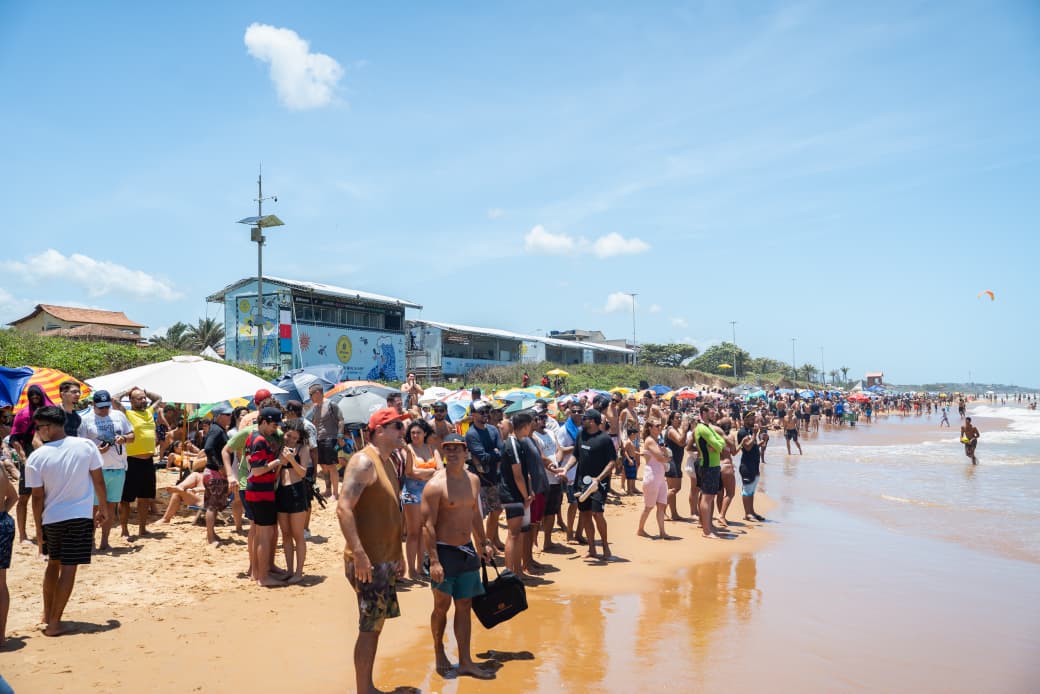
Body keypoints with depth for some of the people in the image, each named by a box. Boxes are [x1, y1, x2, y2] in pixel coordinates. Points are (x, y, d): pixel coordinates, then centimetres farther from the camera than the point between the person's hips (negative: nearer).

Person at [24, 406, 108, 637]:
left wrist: (39, 529, 5)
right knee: (68, 568, 3)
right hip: (80, 516, -1)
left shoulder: (36, 457, -11)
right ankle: (54, 622, 4)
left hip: (51, 518, 1)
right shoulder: (86, 446, -9)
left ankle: (48, 613, 34)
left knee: (53, 563, 22)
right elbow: (98, 481, -1)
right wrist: (103, 507, 13)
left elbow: (37, 498, -6)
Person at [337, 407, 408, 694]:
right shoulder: (364, 461, -16)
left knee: (376, 625, 16)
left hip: (386, 560, 9)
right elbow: (344, 508, -26)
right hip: (368, 561, -9)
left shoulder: (387, 462, 13)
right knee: (370, 628, -2)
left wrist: (398, 553, 21)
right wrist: (358, 553, -31)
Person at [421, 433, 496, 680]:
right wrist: (434, 561, -21)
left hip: (467, 550, 6)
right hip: (444, 551, -6)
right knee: (442, 605, 7)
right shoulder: (435, 485, -16)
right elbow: (428, 525, -17)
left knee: (464, 606, 9)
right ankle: (438, 650, 30)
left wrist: (484, 542, 19)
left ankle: (465, 662, 15)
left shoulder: (473, 480, 5)